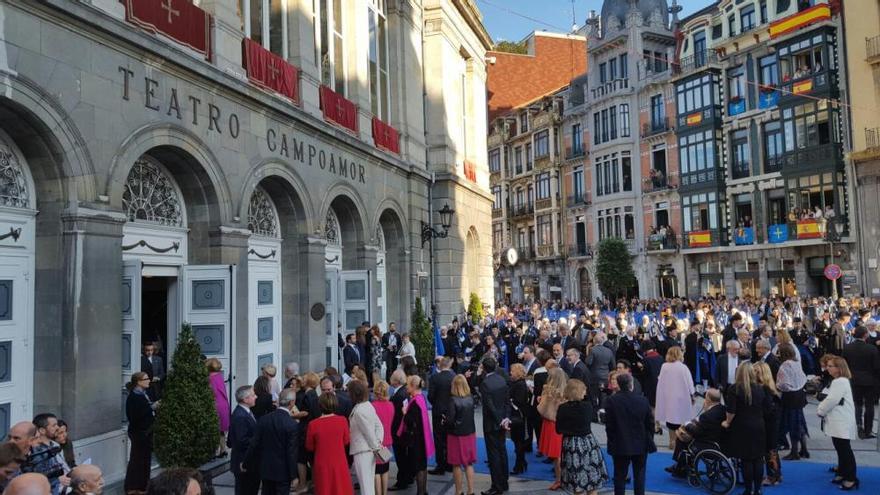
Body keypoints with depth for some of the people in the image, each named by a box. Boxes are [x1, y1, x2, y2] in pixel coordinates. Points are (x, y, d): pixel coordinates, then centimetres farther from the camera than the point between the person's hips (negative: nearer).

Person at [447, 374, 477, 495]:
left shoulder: (454, 400, -20)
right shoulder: (471, 397, -6)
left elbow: (451, 420, -22)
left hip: (456, 435, -5)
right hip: (470, 433, 5)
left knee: (457, 465, 9)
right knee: (469, 463, 15)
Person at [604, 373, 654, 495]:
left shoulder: (611, 401, -13)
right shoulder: (643, 400, -9)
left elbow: (609, 425, -9)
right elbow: (650, 423, -1)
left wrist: (612, 442, 5)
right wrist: (649, 440, 14)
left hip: (620, 445, -1)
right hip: (641, 445, 1)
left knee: (620, 476, 9)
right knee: (639, 476, 13)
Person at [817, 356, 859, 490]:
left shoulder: (841, 382, -18)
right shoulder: (836, 381, 16)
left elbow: (831, 401, -23)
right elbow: (827, 398, 19)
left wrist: (820, 411, -9)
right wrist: (821, 409, 2)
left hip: (842, 423, -10)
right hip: (837, 422, 10)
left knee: (845, 450, -5)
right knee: (840, 449, 18)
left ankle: (851, 479, 0)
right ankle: (842, 474, 28)